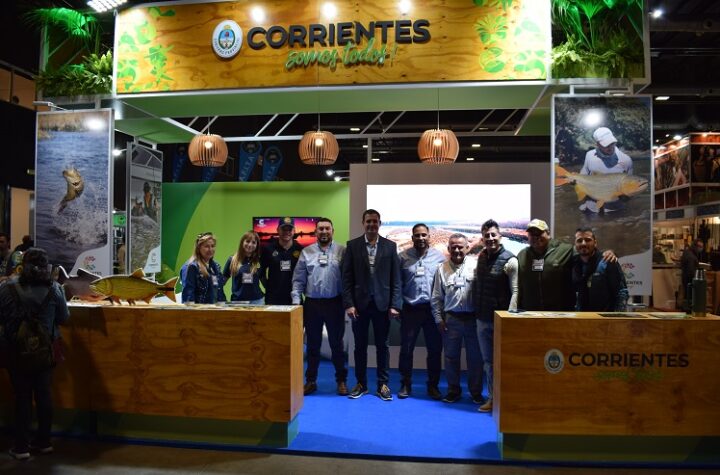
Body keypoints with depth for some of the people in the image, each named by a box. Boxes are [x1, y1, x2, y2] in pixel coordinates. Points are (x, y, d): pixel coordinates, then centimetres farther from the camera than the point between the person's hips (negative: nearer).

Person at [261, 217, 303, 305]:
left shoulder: (300, 250, 0)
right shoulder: (268, 249, 3)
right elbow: (261, 271, 10)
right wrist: (267, 286, 4)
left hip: (294, 298, 0)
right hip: (273, 298, 0)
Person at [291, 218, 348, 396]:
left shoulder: (342, 251, -1)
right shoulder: (306, 252, 5)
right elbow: (298, 280, 3)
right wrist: (296, 302, -4)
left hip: (335, 303, -2)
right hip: (312, 303, 2)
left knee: (337, 344, 8)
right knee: (312, 345, 12)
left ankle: (341, 381, 22)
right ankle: (311, 381, 24)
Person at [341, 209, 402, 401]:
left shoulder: (390, 246, 2)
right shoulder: (352, 245, 1)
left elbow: (396, 278, 1)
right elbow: (347, 277, -1)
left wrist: (395, 305, -5)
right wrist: (348, 304, -8)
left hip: (382, 303, 0)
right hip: (360, 303, 0)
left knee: (382, 346, 8)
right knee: (360, 346, 10)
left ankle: (383, 384, 20)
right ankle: (361, 383, 23)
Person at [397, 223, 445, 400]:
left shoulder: (439, 257, 0)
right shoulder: (403, 257, 0)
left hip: (433, 309, 1)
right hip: (410, 309, 0)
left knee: (435, 349, 8)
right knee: (406, 349, 6)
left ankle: (433, 385, 24)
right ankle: (405, 384, 21)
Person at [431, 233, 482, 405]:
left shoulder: (476, 265, -4)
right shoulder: (442, 269, 3)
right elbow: (436, 298, 6)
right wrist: (439, 319, 3)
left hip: (473, 318, -2)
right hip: (451, 319, 2)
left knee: (475, 357, 8)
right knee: (451, 357, 11)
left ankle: (476, 392, 24)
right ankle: (453, 391, 26)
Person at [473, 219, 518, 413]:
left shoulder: (510, 260, -11)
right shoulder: (481, 257, 7)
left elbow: (515, 291, -15)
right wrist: (477, 311, 12)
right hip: (483, 319, 6)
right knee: (488, 362, 13)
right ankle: (492, 397, 25)